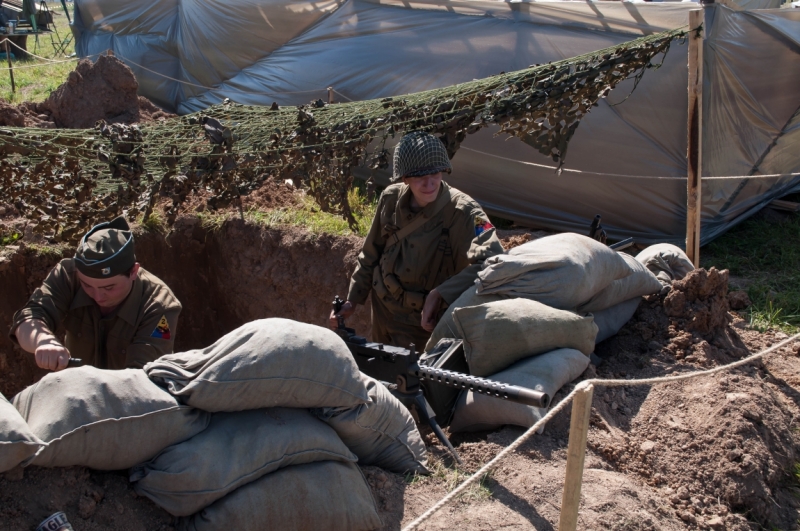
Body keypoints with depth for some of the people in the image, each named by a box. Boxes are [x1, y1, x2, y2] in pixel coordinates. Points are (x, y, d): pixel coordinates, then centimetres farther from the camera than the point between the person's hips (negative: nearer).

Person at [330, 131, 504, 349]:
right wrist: (352, 299, 8)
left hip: (421, 320, -5)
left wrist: (440, 294, -45)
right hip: (382, 309, 5)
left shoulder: (462, 211, -26)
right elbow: (371, 254, 4)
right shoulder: (391, 199, -10)